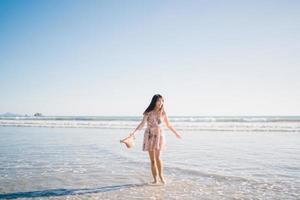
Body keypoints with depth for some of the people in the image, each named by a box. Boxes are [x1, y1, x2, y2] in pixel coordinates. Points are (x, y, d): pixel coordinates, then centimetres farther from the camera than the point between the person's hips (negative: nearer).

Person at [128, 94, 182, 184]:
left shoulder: (163, 113, -1)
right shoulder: (148, 113, -7)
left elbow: (168, 124, 13)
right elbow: (142, 124, -16)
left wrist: (176, 133, 24)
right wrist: (134, 132, -31)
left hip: (159, 136, 0)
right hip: (149, 136, 0)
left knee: (158, 157, -15)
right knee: (152, 160, 3)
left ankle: (161, 175, 7)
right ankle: (155, 179, 13)